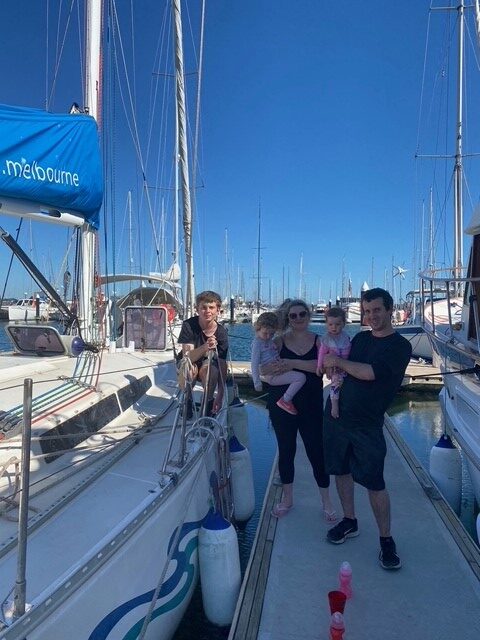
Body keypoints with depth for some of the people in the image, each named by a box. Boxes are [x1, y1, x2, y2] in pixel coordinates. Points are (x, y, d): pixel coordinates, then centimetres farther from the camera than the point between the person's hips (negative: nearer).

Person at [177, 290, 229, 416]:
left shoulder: (221, 333, -22)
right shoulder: (188, 325, -26)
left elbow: (222, 367, -25)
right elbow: (188, 357, -35)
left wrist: (220, 396, -34)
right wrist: (205, 347, -56)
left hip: (207, 362, 1)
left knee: (212, 368, -34)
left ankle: (209, 402, -8)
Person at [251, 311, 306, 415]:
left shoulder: (269, 340, 12)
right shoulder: (257, 343, -15)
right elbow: (254, 363, -17)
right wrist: (257, 382, -18)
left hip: (278, 370, 10)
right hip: (272, 376, -10)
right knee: (301, 377, -19)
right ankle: (285, 401, -12)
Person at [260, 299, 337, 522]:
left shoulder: (318, 341, -1)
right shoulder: (280, 341, 1)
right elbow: (263, 369, -6)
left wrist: (292, 363, -25)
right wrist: (276, 366, -27)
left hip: (311, 405, -1)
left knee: (316, 452, 3)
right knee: (286, 451, 13)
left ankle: (326, 501, 23)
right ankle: (287, 498, 32)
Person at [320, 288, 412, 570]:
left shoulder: (400, 346, -8)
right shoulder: (360, 338, 10)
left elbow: (371, 372, -21)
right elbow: (341, 370, 16)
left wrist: (338, 362, -13)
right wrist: (333, 370, -7)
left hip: (367, 424, -5)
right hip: (337, 415, 6)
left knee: (375, 483, -1)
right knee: (342, 470, 14)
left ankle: (386, 539, 16)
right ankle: (350, 521, 33)